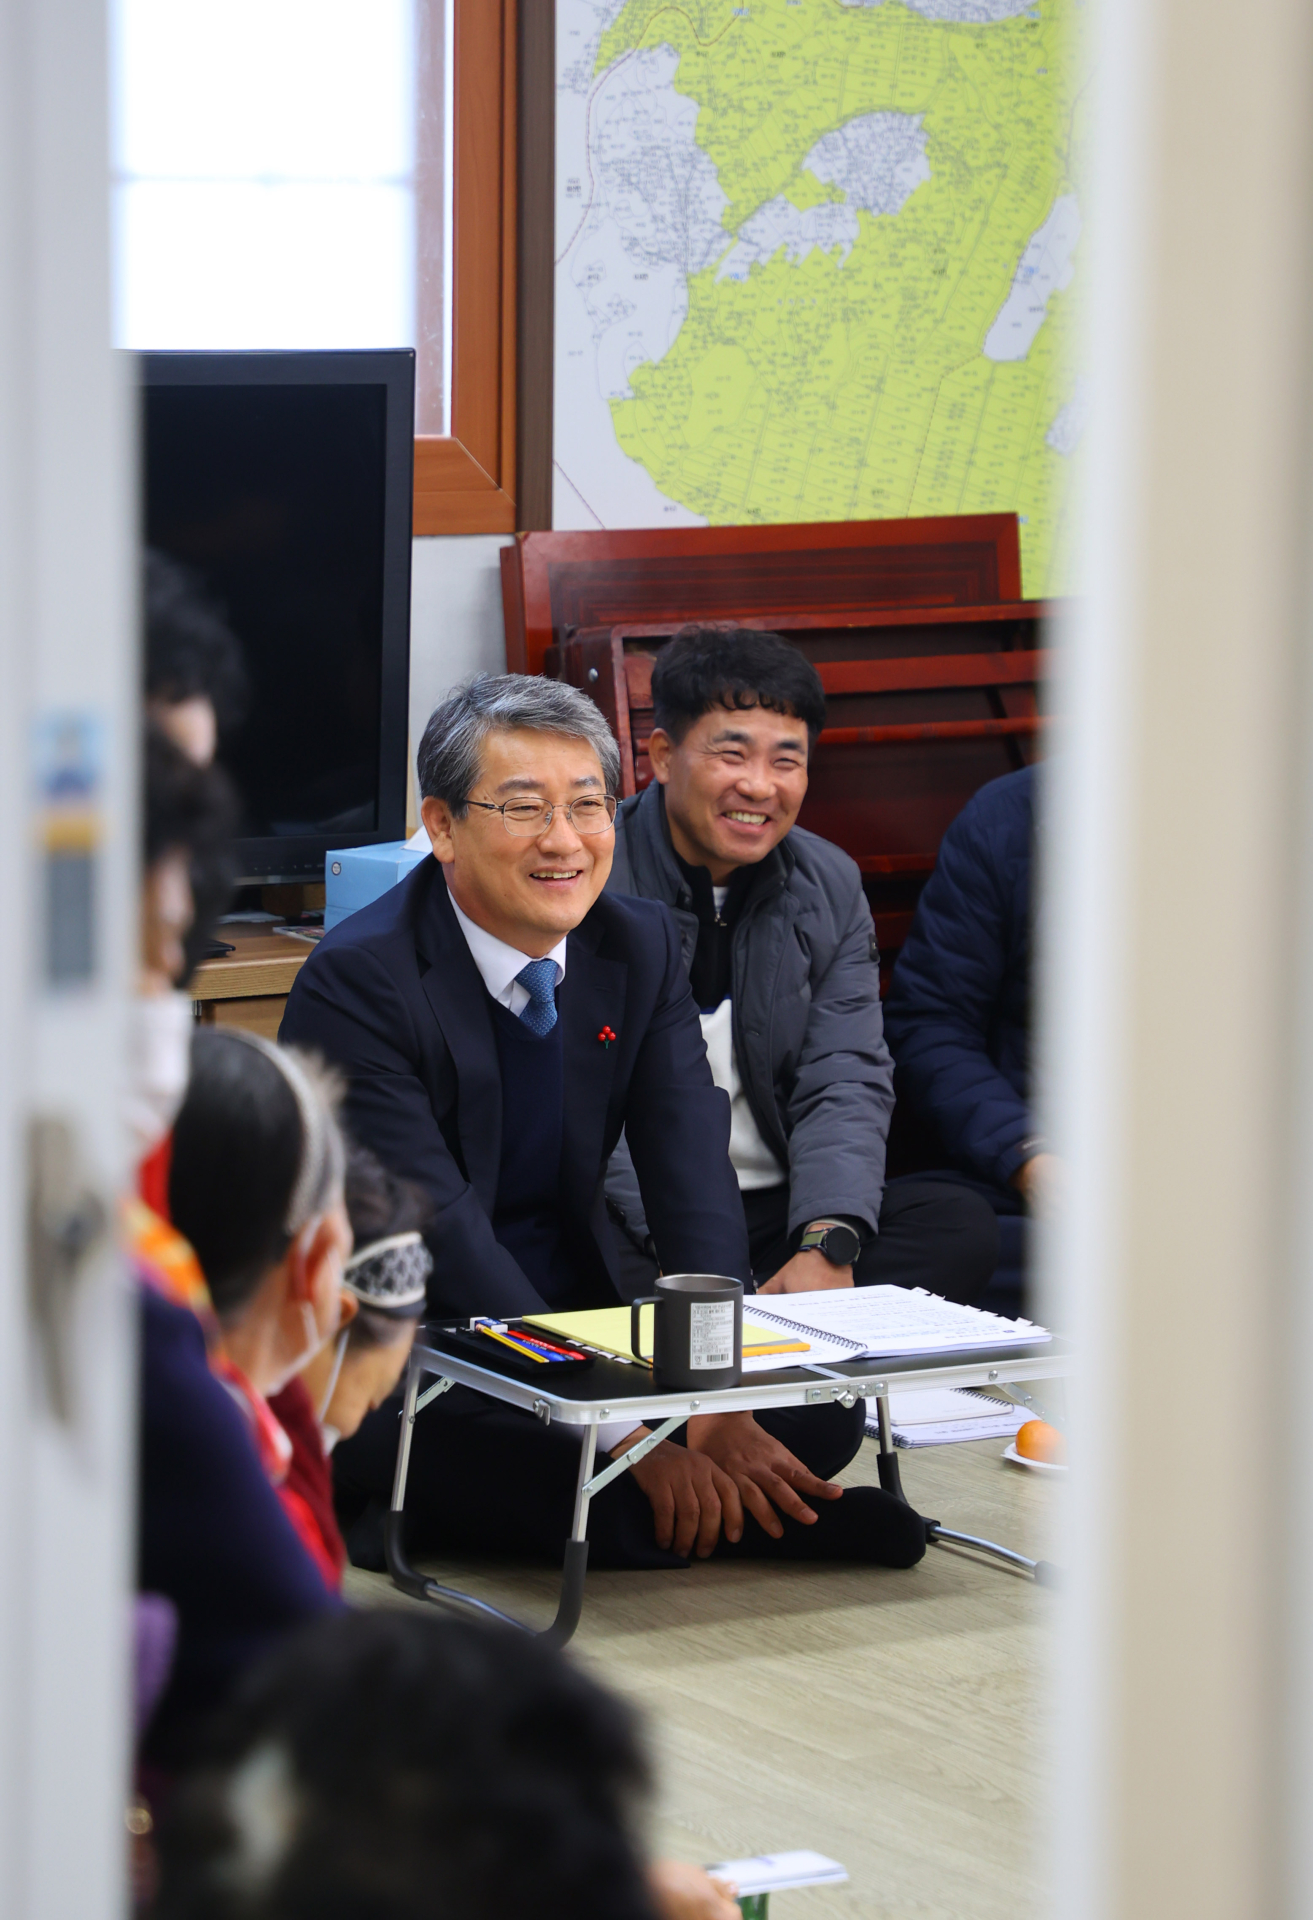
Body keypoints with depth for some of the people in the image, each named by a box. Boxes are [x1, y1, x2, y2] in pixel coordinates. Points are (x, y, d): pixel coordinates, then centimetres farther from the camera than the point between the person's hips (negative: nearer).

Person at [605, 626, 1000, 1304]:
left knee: (961, 1224, -20)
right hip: (629, 1222, -6)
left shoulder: (830, 887, 11)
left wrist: (827, 1245, -16)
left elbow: (846, 1083, 3)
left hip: (781, 1209, 6)